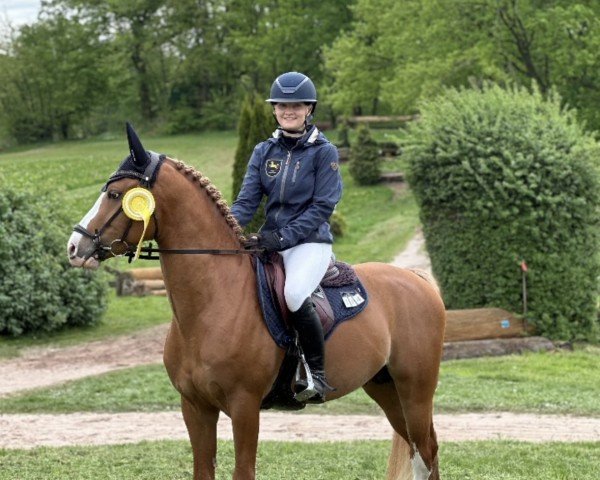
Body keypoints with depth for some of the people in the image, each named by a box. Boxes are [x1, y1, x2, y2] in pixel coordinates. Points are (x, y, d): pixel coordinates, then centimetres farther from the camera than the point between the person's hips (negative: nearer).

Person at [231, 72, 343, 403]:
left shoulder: (323, 152, -3)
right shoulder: (264, 152, 11)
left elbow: (322, 207, -9)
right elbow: (247, 201, 5)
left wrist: (283, 236, -20)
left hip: (310, 242, -6)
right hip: (269, 242, 6)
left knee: (294, 293, -33)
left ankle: (317, 374, -20)